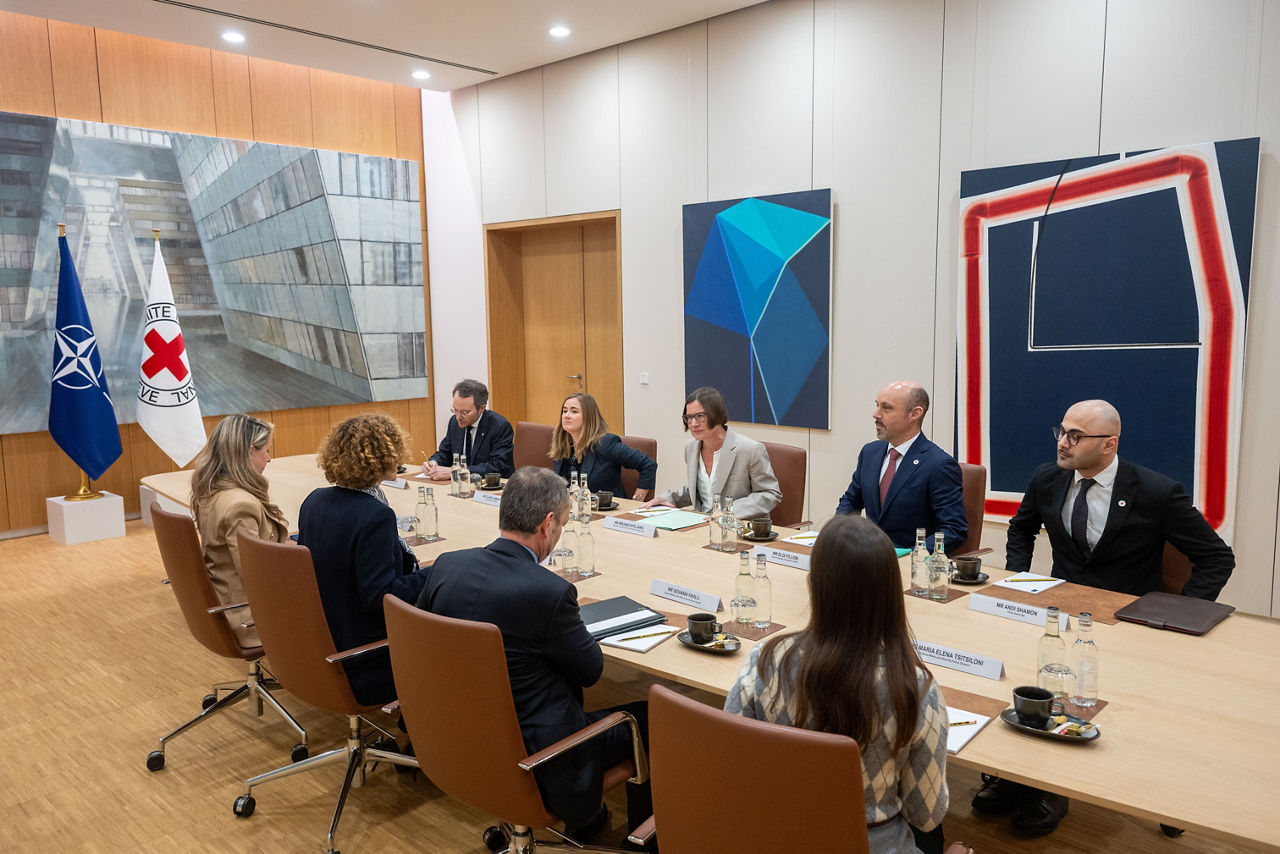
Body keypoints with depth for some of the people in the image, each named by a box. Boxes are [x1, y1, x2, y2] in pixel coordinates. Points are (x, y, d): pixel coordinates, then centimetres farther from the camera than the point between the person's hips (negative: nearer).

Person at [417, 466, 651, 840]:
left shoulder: (446, 565, -8)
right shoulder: (550, 592, -26)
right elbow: (591, 670, -10)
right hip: (538, 762, -7)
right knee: (649, 716, 11)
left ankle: (585, 815, 40)